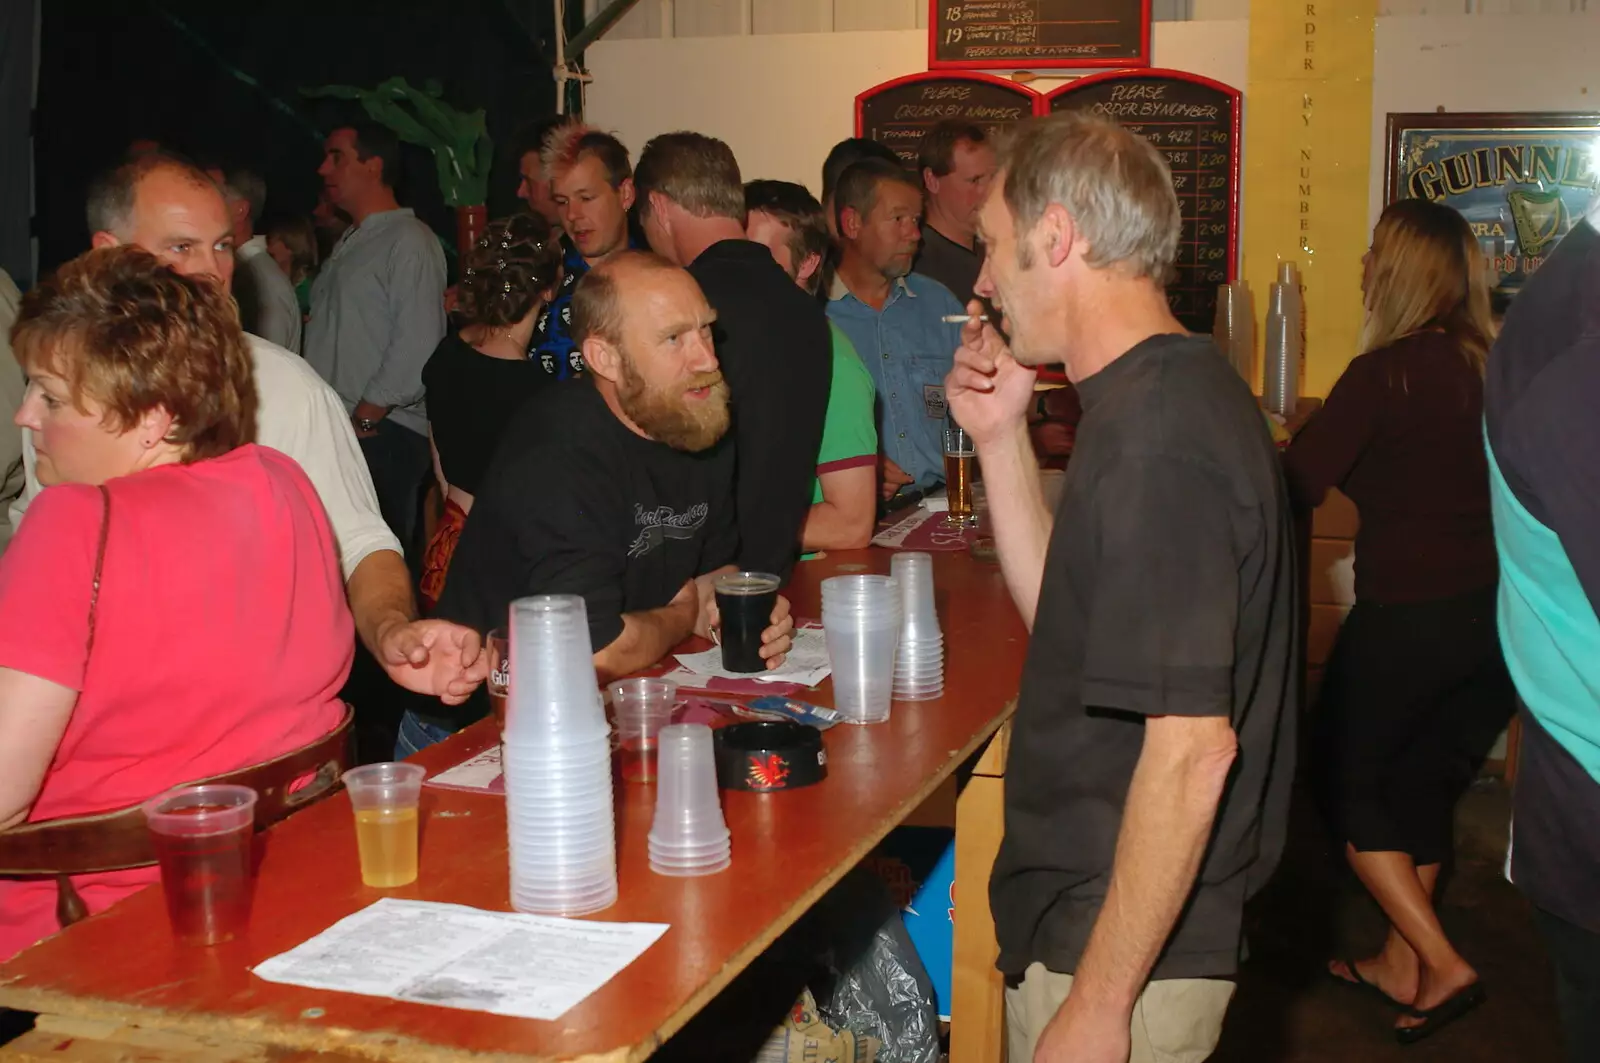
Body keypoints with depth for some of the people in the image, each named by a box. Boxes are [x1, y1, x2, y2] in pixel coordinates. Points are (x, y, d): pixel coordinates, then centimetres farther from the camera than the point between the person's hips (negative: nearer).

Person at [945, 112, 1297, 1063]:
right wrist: (1003, 438, 6)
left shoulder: (1153, 434, -24)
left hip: (1126, 946, -10)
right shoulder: (1180, 394, 8)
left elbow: (1191, 748, -27)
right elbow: (1068, 619, 14)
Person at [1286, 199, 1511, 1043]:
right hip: (1498, 615, 7)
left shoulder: (1386, 374, -14)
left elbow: (1293, 488, -13)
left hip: (1409, 617, -7)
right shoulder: (1488, 367, 6)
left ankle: (1442, 965, 6)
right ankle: (1402, 963, 32)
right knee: (1424, 785, 20)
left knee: (1348, 782, 12)